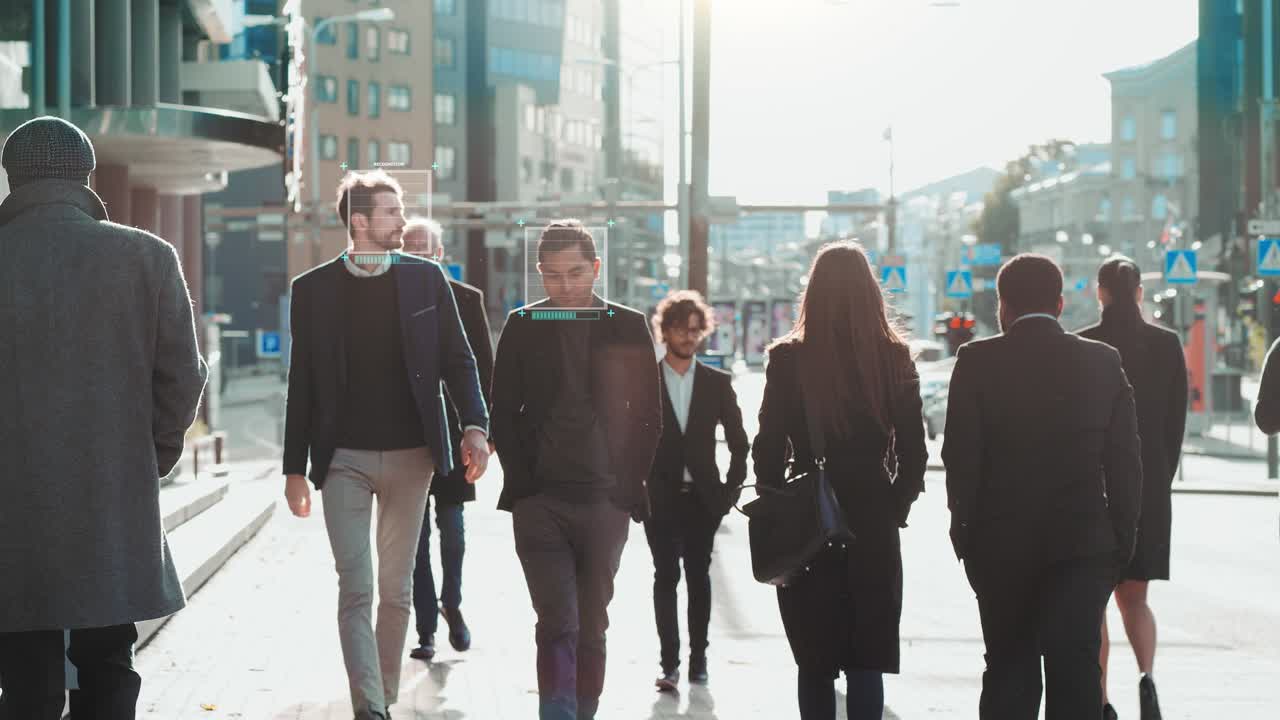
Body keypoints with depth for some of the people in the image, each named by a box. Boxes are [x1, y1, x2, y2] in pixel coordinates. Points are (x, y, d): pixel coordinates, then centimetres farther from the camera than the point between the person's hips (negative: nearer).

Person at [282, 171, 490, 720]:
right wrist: (295, 467, 3)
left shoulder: (426, 278, 4)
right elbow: (302, 382, 5)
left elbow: (457, 358, 6)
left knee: (395, 589, 9)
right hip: (343, 457, -1)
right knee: (356, 589, -7)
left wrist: (475, 425, -10)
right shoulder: (313, 288, 1)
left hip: (410, 454, 2)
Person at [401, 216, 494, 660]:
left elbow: (483, 367, 3)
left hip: (452, 433, 0)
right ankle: (426, 628, 10)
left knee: (451, 527, 4)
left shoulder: (466, 300, 1)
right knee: (415, 535, 3)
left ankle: (451, 603, 30)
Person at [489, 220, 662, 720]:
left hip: (606, 501, 1)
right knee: (558, 623, -10)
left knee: (592, 626, 8)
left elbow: (648, 417, 6)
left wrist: (629, 486, 0)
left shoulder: (628, 327, 5)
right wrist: (522, 482, -3)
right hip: (540, 501, -1)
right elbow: (503, 413, 6)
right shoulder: (523, 327, 5)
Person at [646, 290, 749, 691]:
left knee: (699, 578, 7)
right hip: (661, 498, -1)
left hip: (703, 497, 1)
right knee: (666, 576, -6)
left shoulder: (718, 383, 5)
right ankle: (669, 662, -7)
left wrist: (731, 489, 2)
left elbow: (738, 443, 9)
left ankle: (698, 658, 14)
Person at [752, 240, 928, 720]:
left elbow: (767, 449, -3)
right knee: (866, 661, 6)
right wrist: (895, 509, 11)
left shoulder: (788, 359, -6)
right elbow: (914, 451, 0)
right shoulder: (894, 357, -2)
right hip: (875, 526, 1)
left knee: (814, 663, 7)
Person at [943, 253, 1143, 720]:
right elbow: (1124, 460, 2)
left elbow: (961, 457, -5)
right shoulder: (1104, 362, 1)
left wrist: (964, 529, 4)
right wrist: (1123, 537, 7)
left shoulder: (977, 361, -4)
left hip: (1001, 545, 0)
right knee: (1076, 666, 0)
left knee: (1009, 668, 11)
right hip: (1084, 542, 1)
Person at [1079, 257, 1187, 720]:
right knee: (1134, 596, 12)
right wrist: (1162, 480, 13)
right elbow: (1177, 422, 3)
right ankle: (1147, 677, -13)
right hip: (1150, 485, 2)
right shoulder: (1168, 345, 1)